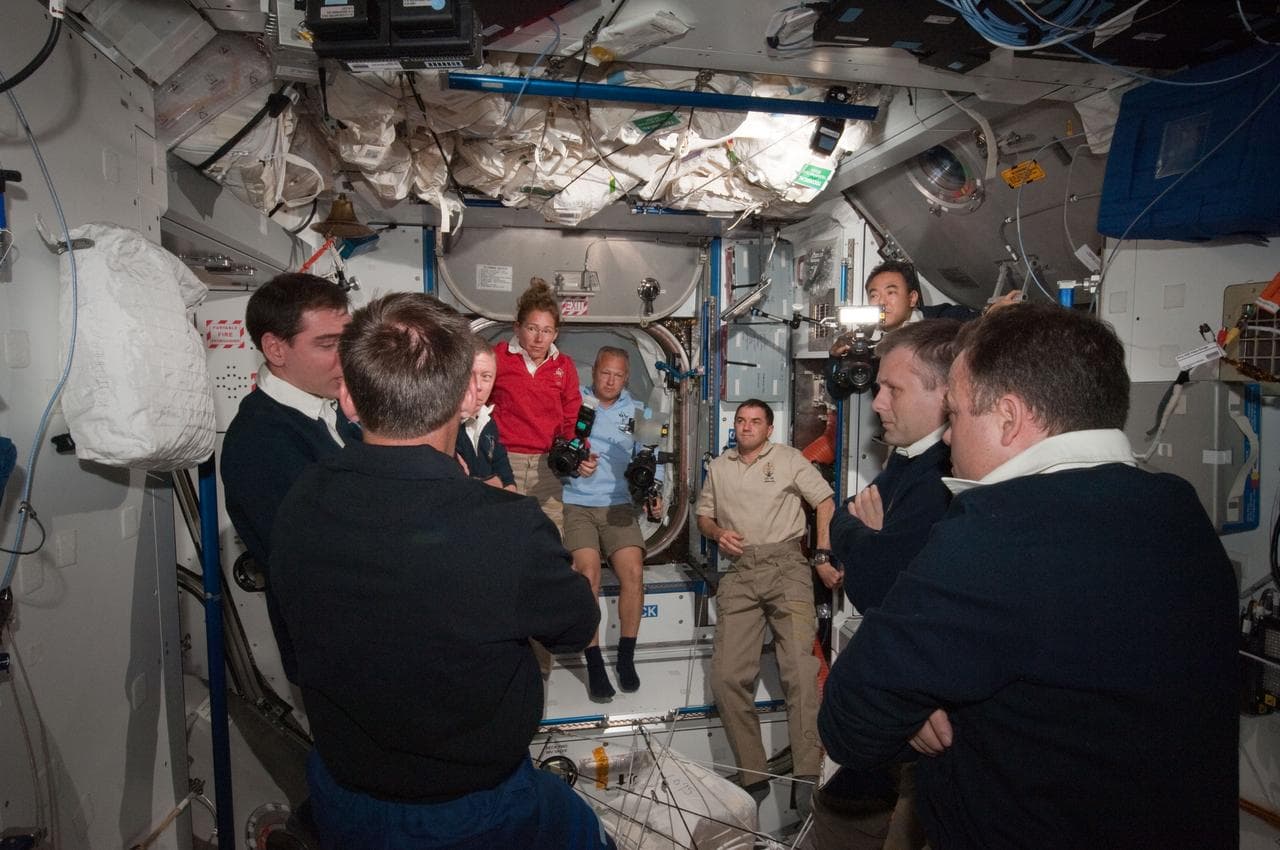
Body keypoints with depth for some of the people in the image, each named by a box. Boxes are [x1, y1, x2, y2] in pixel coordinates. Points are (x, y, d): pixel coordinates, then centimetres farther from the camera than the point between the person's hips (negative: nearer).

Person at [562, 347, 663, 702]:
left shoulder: (637, 411, 13)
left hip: (618, 504, 3)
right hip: (576, 503, -3)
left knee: (633, 571, -14)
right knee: (588, 574, -21)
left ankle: (626, 658, 4)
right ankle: (594, 665, -9)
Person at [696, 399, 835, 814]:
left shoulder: (789, 458, 12)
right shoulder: (718, 467, 21)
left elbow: (825, 502, 10)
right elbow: (703, 515, 26)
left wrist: (824, 553, -1)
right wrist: (717, 533, 3)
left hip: (786, 565, -3)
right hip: (739, 571, 3)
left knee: (800, 668, -19)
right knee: (727, 676, -9)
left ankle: (807, 780, -16)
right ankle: (753, 777, 0)